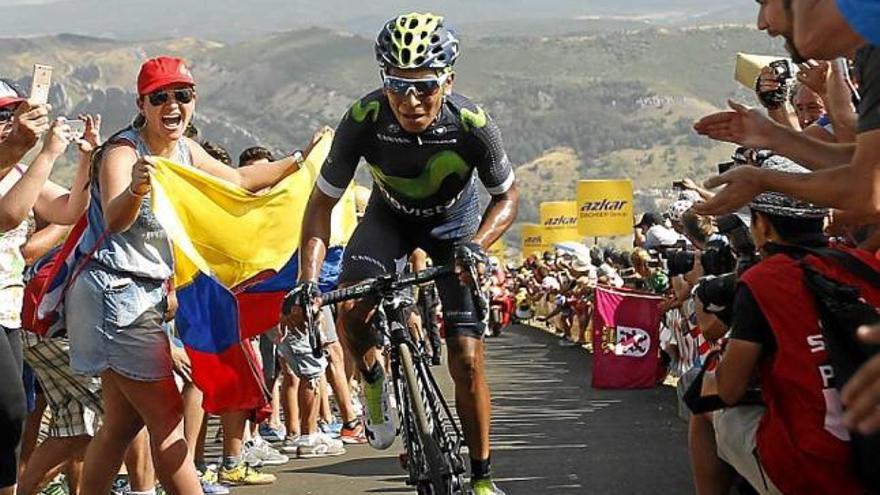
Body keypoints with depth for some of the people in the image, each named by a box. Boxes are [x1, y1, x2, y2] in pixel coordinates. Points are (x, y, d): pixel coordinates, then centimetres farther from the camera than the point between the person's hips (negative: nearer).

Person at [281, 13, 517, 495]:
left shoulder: (472, 126, -33)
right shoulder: (365, 119, -31)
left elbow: (507, 195, -14)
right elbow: (322, 202, -21)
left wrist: (477, 244, -33)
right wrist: (308, 281, -33)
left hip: (453, 222, -1)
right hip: (390, 216, 1)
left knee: (466, 359, -9)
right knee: (351, 306, -29)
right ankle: (373, 377, 4)